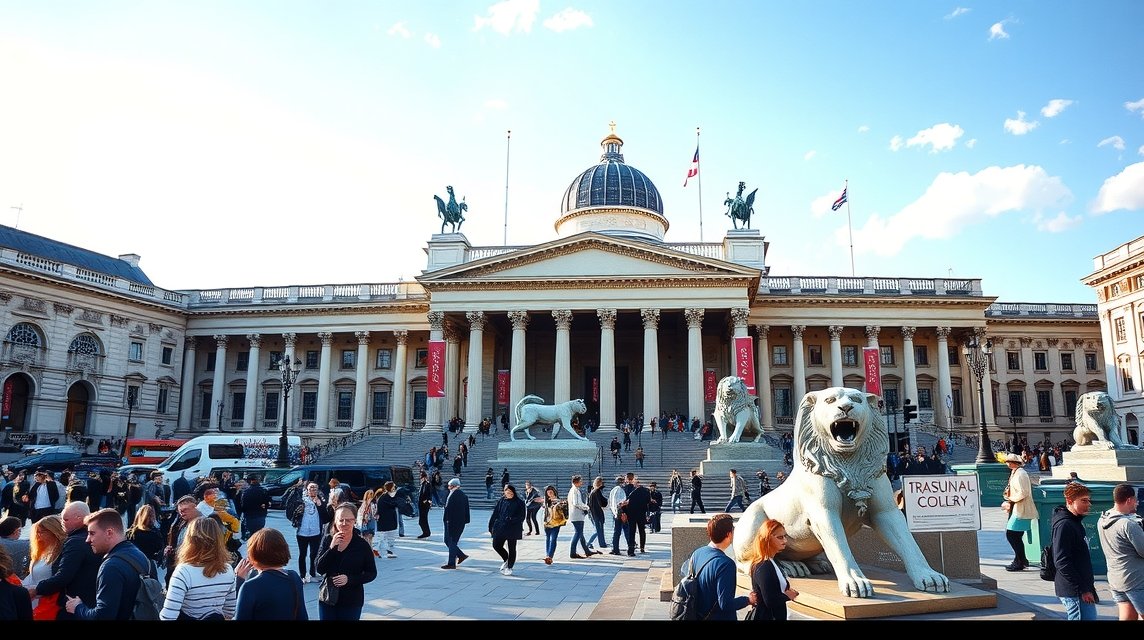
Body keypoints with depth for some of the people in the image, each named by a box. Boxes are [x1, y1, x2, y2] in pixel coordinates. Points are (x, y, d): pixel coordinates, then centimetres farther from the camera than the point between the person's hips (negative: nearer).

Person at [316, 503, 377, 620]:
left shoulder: (362, 545, -9)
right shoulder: (327, 540, -1)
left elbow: (372, 573, -4)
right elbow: (320, 569, -8)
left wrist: (349, 579, -18)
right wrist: (332, 547, -20)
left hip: (352, 602, -2)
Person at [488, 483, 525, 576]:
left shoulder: (519, 503, -3)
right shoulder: (501, 501, 5)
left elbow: (521, 517, -6)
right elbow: (495, 514, 8)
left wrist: (511, 520, -21)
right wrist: (491, 526, 4)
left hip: (513, 529, -3)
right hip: (500, 528, 3)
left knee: (511, 549, 4)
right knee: (496, 545, 2)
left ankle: (509, 567, 20)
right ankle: (506, 559, 28)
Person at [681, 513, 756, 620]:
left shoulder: (697, 553, -5)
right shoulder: (725, 564, -28)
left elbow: (683, 571, 15)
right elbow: (726, 604, -28)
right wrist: (748, 599, -13)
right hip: (720, 617, -7)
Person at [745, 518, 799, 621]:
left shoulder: (770, 562, 6)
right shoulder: (764, 567, -24)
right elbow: (770, 601, -29)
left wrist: (786, 591, -3)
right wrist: (787, 596, -12)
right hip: (767, 617, -9)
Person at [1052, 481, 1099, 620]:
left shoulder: (1076, 522, 12)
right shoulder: (1064, 525, -18)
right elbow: (1062, 562, -22)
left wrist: (1087, 586, 19)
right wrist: (1083, 590, -20)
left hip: (1082, 587, 10)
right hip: (1075, 592, -10)